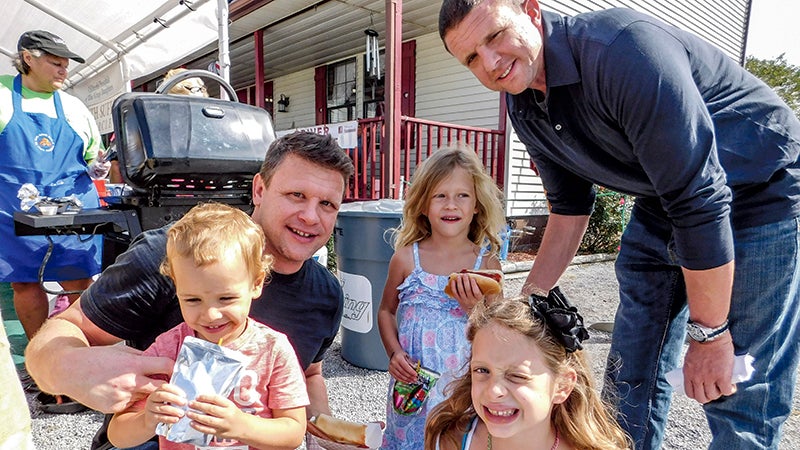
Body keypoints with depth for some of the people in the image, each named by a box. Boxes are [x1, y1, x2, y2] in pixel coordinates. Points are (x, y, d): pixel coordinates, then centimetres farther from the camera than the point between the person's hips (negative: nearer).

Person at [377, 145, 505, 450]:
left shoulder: (487, 264, -6)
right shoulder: (406, 258, -6)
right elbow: (386, 310, 6)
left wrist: (475, 307, -20)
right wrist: (395, 353, -7)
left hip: (465, 386, 0)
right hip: (412, 383, 1)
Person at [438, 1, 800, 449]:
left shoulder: (620, 48, -30)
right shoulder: (525, 109, -5)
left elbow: (700, 199, -29)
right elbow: (570, 208, 4)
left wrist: (709, 334, -21)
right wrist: (526, 304, 1)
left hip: (759, 191, -6)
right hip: (661, 205, 7)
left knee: (742, 394, -3)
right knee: (631, 371, 11)